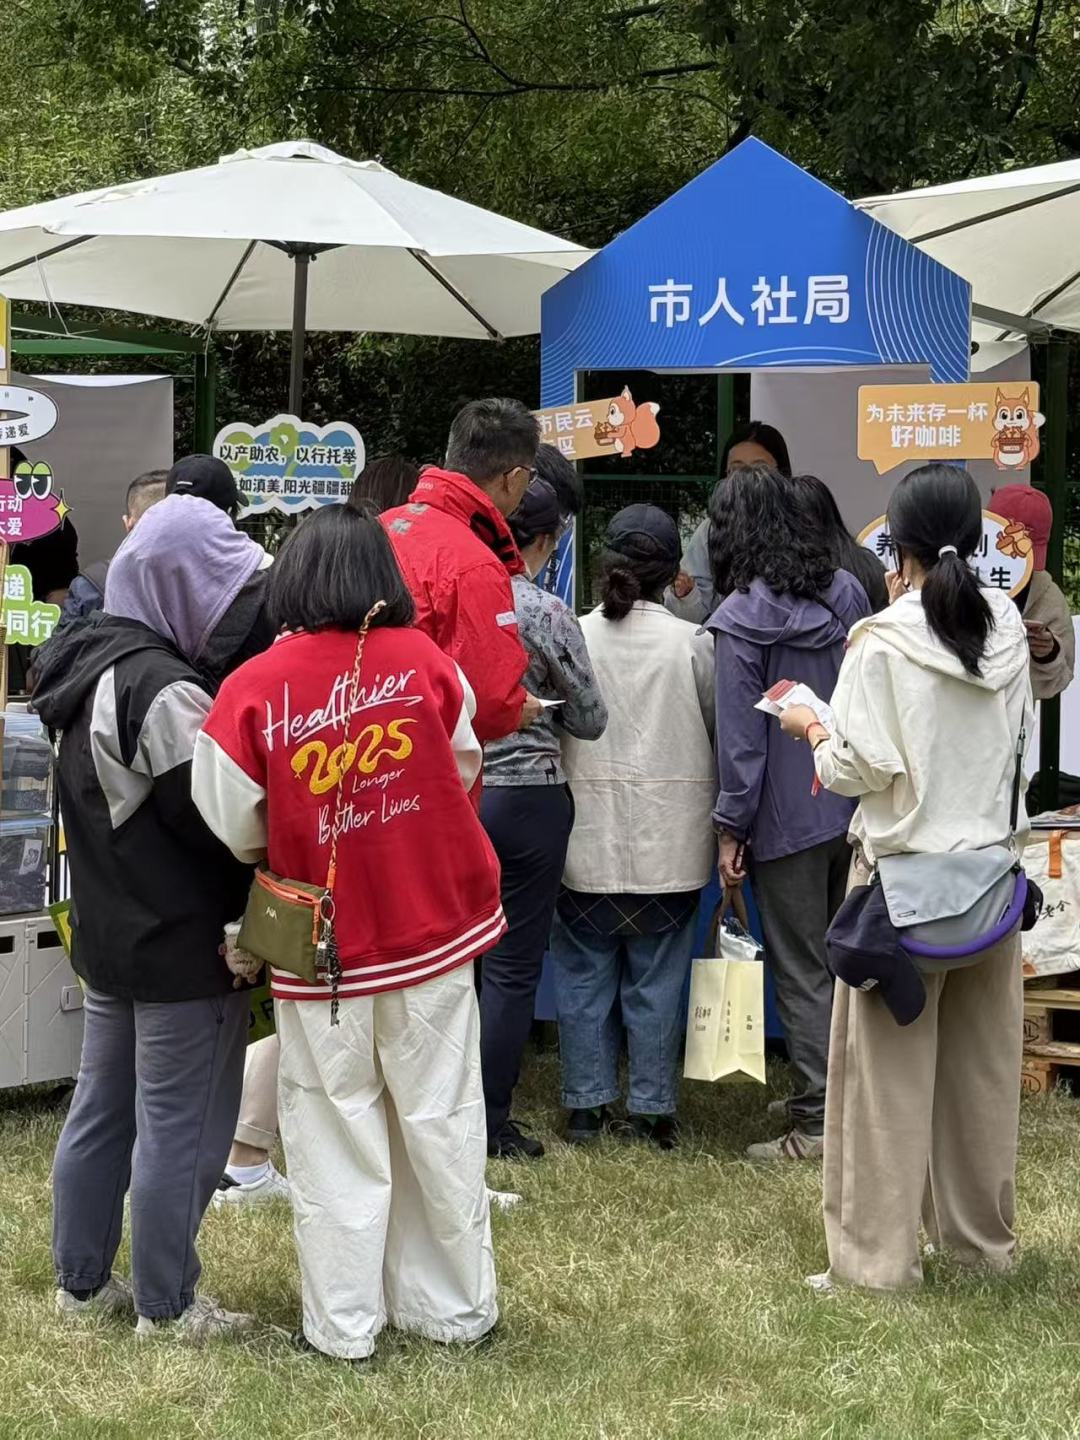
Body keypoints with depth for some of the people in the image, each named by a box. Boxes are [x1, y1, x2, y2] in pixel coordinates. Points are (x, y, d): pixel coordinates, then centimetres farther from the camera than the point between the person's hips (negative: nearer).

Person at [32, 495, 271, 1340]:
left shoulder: (91, 667, 7)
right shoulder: (165, 691, -23)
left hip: (107, 930, 9)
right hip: (183, 944, -9)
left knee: (102, 1109, 17)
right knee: (180, 1127, 1)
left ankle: (82, 1281, 27)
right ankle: (166, 1306, 10)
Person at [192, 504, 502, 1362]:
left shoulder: (252, 690, -13)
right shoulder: (424, 662, -9)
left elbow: (232, 829, -6)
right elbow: (464, 772, 4)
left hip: (321, 947, -1)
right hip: (433, 931, 1)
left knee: (336, 1135, 9)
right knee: (440, 1124, 12)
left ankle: (343, 1325, 15)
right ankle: (454, 1307, 22)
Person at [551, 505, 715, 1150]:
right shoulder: (692, 643, -8)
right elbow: (721, 733, 2)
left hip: (587, 838, 1)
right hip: (669, 841, 0)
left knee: (585, 970, 11)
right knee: (656, 975, 8)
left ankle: (587, 1105, 15)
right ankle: (654, 1108, 13)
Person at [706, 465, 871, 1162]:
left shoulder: (741, 617, -13)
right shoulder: (848, 593, 5)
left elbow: (742, 732, -14)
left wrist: (732, 827, -8)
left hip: (786, 816, -6)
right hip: (855, 808, 6)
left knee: (801, 971, 2)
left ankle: (817, 1118, 4)